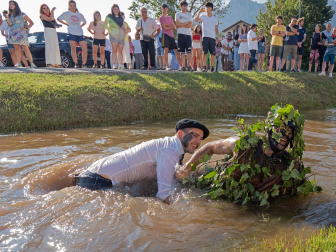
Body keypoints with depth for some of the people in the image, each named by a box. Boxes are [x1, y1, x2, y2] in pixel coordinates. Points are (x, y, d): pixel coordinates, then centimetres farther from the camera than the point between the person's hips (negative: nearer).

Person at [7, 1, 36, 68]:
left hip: (21, 34, -4)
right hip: (13, 34, 4)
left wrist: (26, 28, -8)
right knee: (17, 48, -1)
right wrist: (9, 23, -3)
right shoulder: (9, 15, 17)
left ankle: (32, 63, -11)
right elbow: (9, 25, 19)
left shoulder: (22, 14, 5)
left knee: (25, 48, -10)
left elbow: (31, 23, 5)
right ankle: (19, 63, -3)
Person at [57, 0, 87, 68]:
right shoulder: (66, 13, 10)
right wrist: (67, 24, 4)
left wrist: (80, 26, 15)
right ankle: (76, 64, -1)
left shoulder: (79, 15, 19)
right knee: (73, 49, -4)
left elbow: (84, 22, 32)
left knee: (85, 48, -8)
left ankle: (84, 64, 0)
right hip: (71, 33, -2)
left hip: (80, 33, 3)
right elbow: (59, 19, 8)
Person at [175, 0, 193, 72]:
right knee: (182, 52, -3)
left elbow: (190, 25, 1)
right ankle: (183, 66, -2)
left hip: (188, 34, 1)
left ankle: (189, 66, -13)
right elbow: (177, 24, -3)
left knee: (189, 51, -9)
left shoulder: (189, 14, 16)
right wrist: (186, 23, 0)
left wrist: (181, 25, -4)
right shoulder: (178, 14, 13)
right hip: (180, 34, -1)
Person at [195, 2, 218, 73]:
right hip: (205, 37, -2)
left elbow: (216, 28, 16)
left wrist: (217, 36, 7)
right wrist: (199, 11, -11)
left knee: (212, 53, -2)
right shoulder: (203, 16, 10)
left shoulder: (215, 18, 16)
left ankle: (211, 67, 0)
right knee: (204, 52, -6)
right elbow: (196, 20, -9)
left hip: (212, 37, 2)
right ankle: (204, 67, -4)